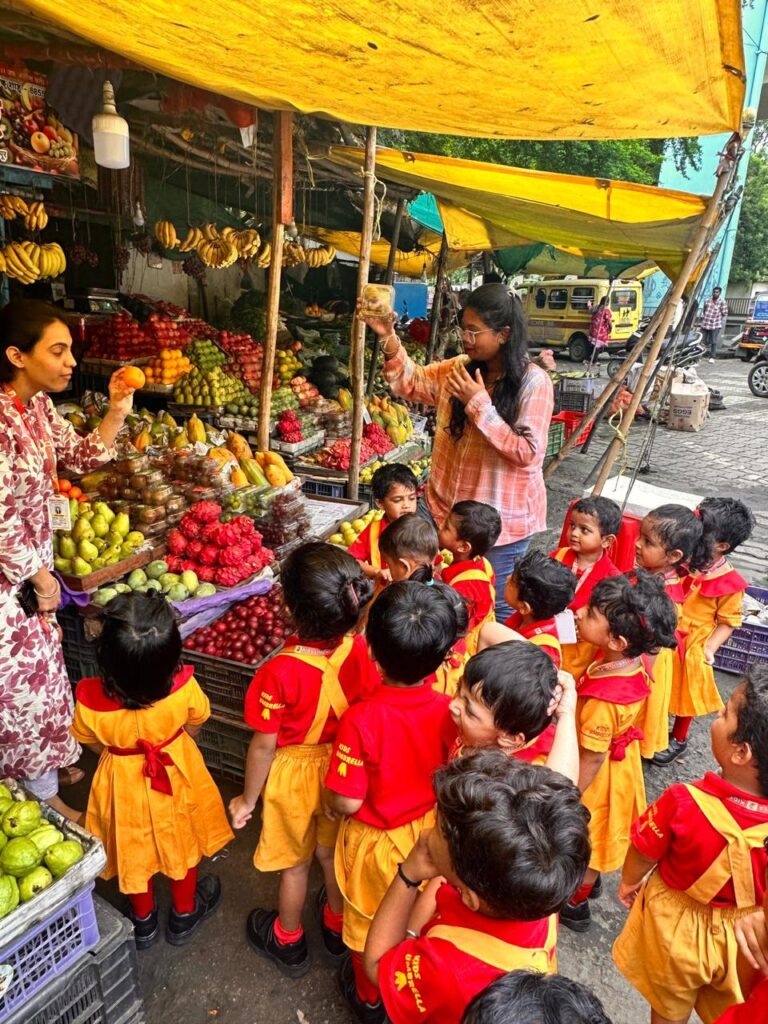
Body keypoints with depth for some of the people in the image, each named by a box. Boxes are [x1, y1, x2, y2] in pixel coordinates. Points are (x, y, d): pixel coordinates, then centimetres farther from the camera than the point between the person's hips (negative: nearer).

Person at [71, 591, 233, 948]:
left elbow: (94, 744, -10)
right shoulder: (183, 688, -33)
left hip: (123, 782, 0)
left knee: (134, 850, 27)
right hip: (177, 773, 0)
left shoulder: (90, 698, -33)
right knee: (182, 845, 27)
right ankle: (184, 914, 50)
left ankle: (143, 921, 52)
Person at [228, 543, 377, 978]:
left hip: (294, 774, -3)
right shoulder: (362, 653, -23)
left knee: (295, 863, 24)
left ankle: (289, 941, 50)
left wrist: (248, 799, -4)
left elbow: (264, 746, -21)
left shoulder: (279, 673, -35)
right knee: (334, 853, 29)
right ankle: (337, 927, 54)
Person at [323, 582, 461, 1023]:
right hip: (428, 832, 3)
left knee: (370, 924, 27)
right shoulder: (449, 711, -25)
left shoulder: (361, 718, -36)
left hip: (376, 840, -3)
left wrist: (329, 798, -5)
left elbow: (345, 802, -27)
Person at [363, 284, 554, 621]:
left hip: (500, 519, -5)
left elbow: (527, 453, -21)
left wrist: (479, 403, -24)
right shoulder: (459, 369, 2)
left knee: (494, 607, 12)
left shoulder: (533, 383, -15)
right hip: (444, 506, 5)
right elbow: (410, 381, 2)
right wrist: (388, 337, -14)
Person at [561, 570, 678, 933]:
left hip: (597, 778, -7)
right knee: (592, 836, 31)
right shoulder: (634, 662, -18)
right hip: (619, 762, 7)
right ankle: (585, 881, 56)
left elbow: (591, 758, -28)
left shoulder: (602, 699, -41)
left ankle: (575, 904, 44)